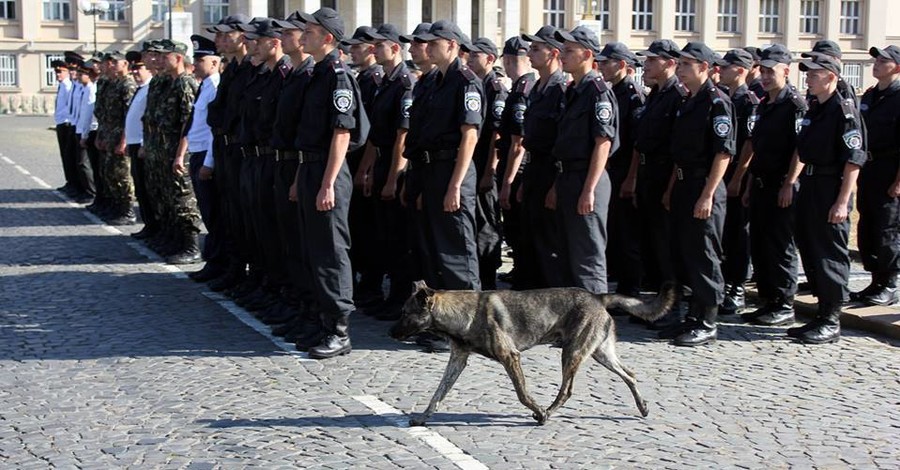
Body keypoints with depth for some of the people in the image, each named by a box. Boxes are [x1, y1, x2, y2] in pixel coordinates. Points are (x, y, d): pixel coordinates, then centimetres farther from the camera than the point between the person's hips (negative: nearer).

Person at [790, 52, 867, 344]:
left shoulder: (844, 110, -13)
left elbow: (854, 159, -18)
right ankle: (822, 315, 22)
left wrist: (842, 201, -21)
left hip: (831, 191, -9)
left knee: (830, 257, -3)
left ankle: (831, 322, 6)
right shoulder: (813, 109, 14)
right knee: (809, 252, 12)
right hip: (809, 188, 9)